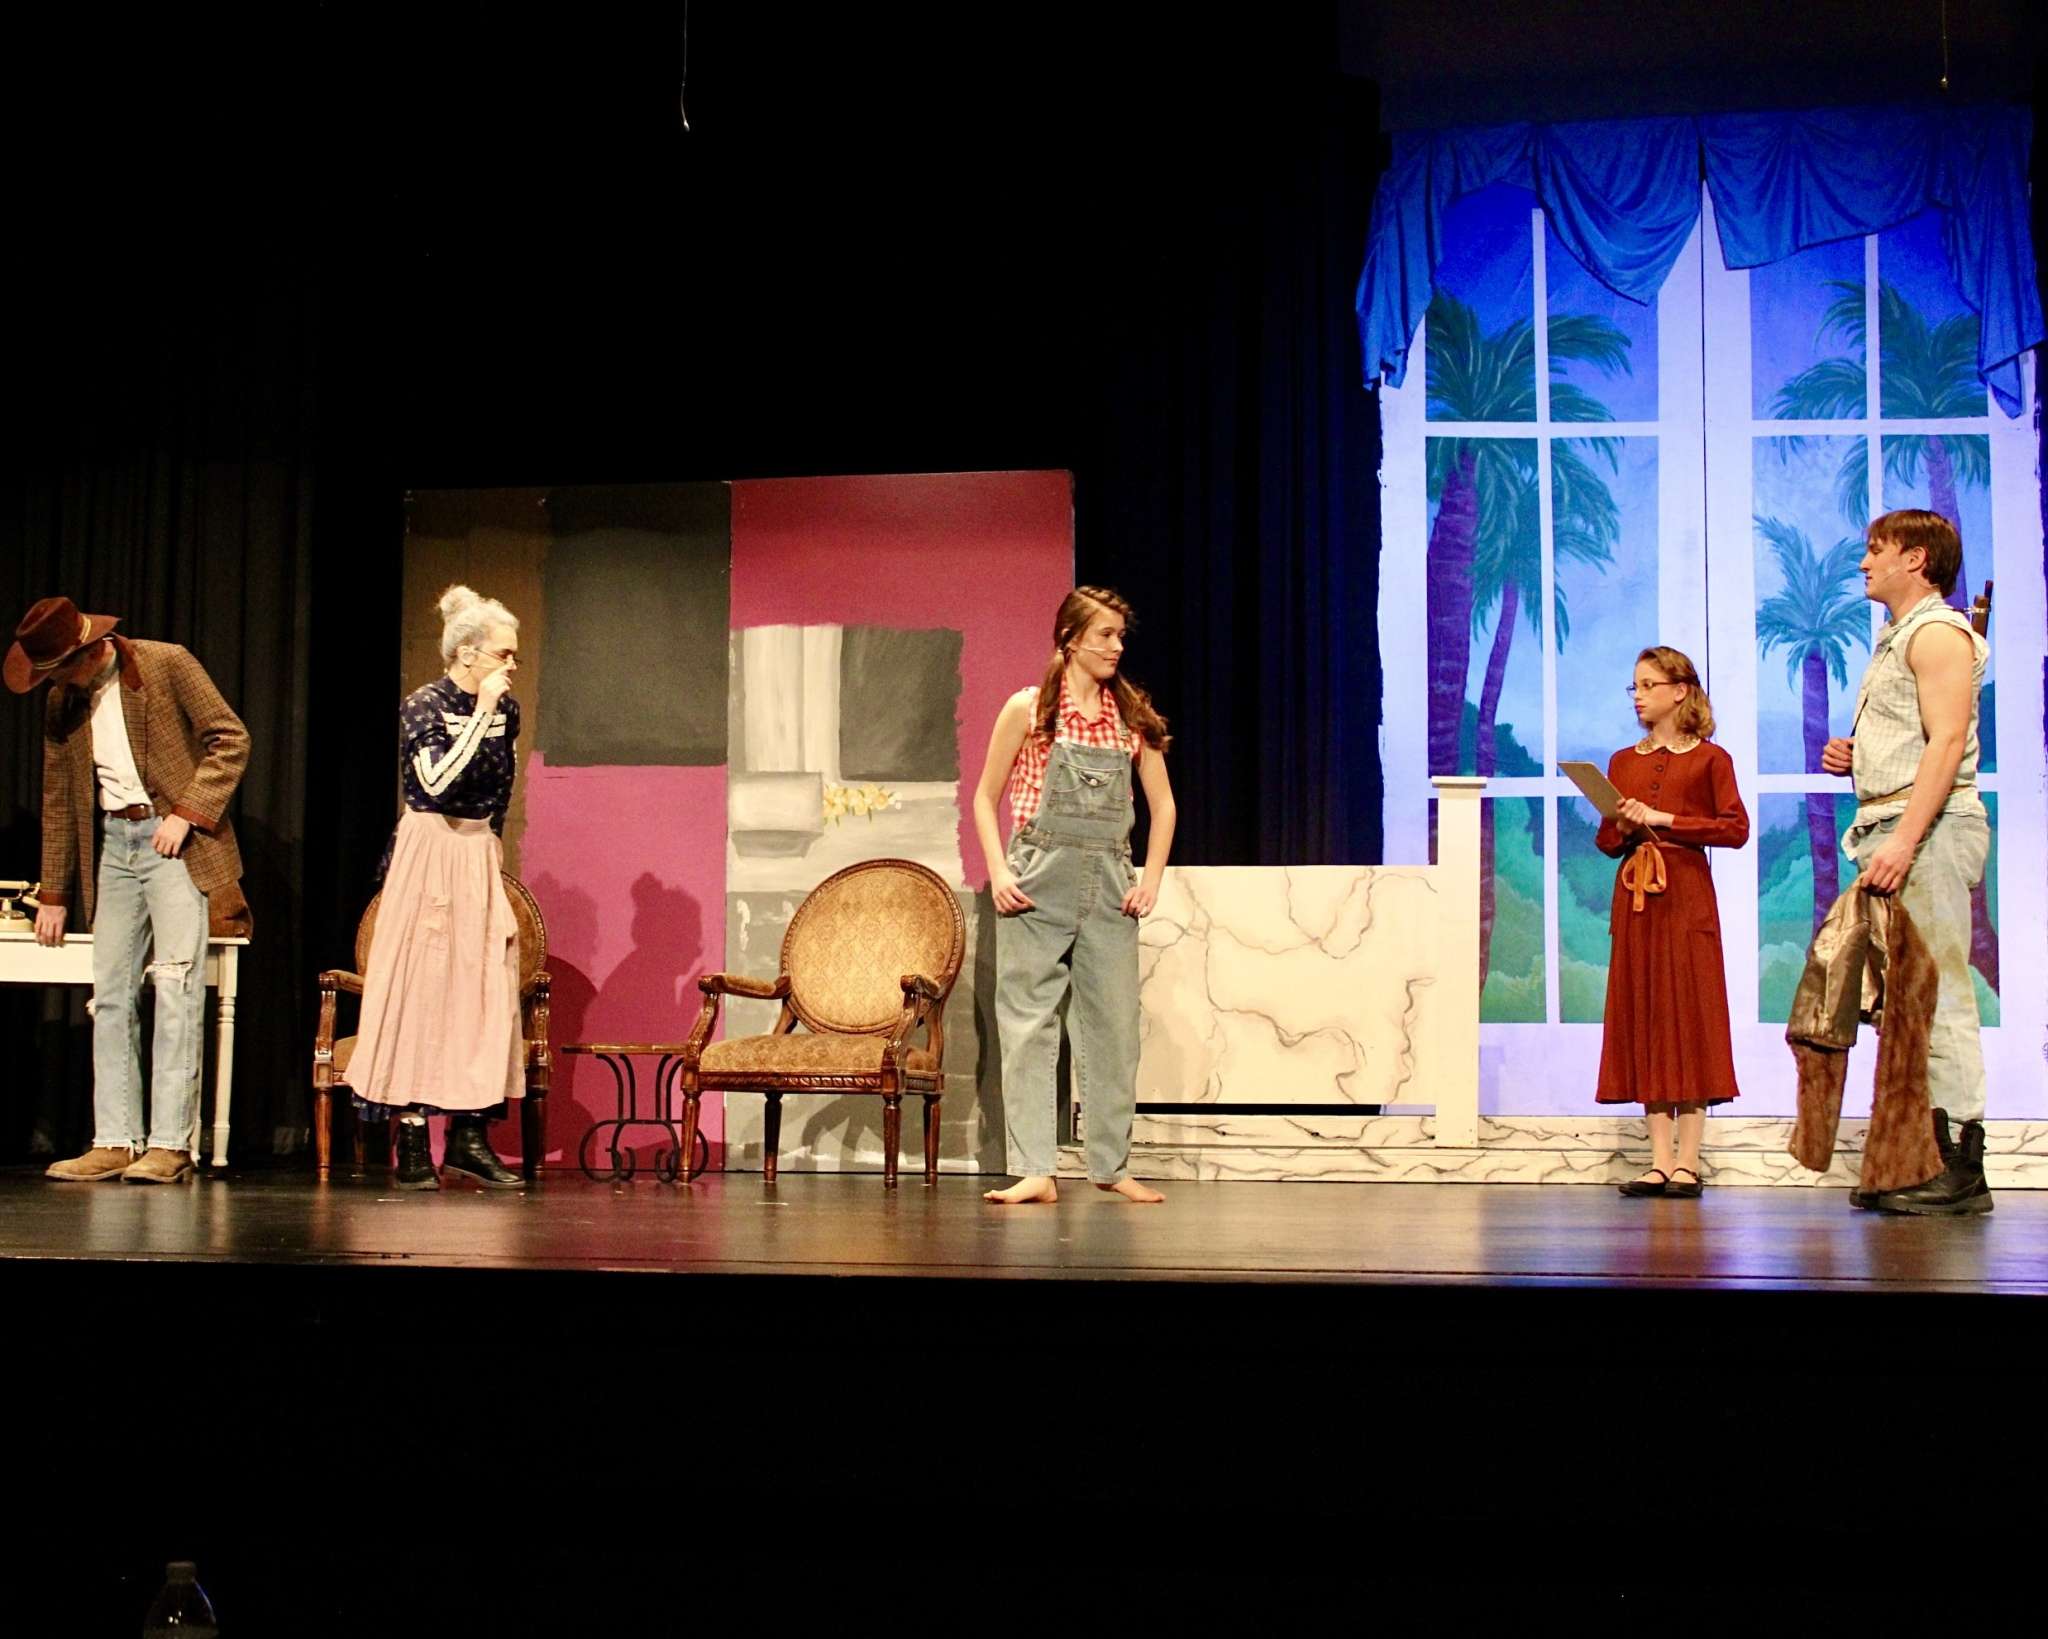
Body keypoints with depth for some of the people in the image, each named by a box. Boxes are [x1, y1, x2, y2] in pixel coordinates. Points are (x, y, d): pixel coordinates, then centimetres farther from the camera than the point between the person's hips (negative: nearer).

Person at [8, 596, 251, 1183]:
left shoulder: (168, 665, -6)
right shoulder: (61, 703, 11)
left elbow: (230, 739, -6)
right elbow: (58, 802, 17)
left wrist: (187, 813, -14)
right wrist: (53, 895, 18)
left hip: (175, 842, -6)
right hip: (111, 845, 6)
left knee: (176, 989, -11)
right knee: (111, 996, 2)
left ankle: (171, 1143, -11)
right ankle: (115, 1141, 4)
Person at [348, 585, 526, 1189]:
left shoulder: (506, 710, 7)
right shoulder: (423, 705, -10)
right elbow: (437, 782, -24)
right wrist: (481, 713, -21)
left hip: (481, 857, 6)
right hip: (429, 852, -6)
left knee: (487, 991, 0)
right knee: (420, 987, -4)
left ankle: (469, 1136, 4)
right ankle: (411, 1140, 0)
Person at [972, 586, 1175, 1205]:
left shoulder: (1133, 715, 9)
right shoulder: (1028, 708, 1)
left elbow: (1162, 804, 14)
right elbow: (986, 797, 4)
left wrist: (1151, 879, 3)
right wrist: (998, 872, -7)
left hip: (1109, 886, 3)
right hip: (1038, 880, -3)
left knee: (1113, 1026, 4)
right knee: (1029, 1025, -5)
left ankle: (1112, 1166, 14)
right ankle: (1033, 1171, -4)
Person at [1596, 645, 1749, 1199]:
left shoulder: (1710, 758, 1)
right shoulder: (1623, 762, 15)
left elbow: (1736, 829, -8)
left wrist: (1665, 819, -12)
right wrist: (1623, 828, -5)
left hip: (1687, 894, -5)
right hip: (1633, 896, 5)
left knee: (1688, 1014, -6)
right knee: (1641, 1018, 2)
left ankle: (1688, 1162, -3)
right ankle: (1660, 1160, 4)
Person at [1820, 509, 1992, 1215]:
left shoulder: (1938, 632, -6)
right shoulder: (1897, 639, 25)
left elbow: (1947, 741, -18)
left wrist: (1903, 840, -25)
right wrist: (1855, 759, 13)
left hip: (1928, 829, -10)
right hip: (1893, 832, 10)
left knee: (1936, 994, -12)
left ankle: (1960, 1167, -12)